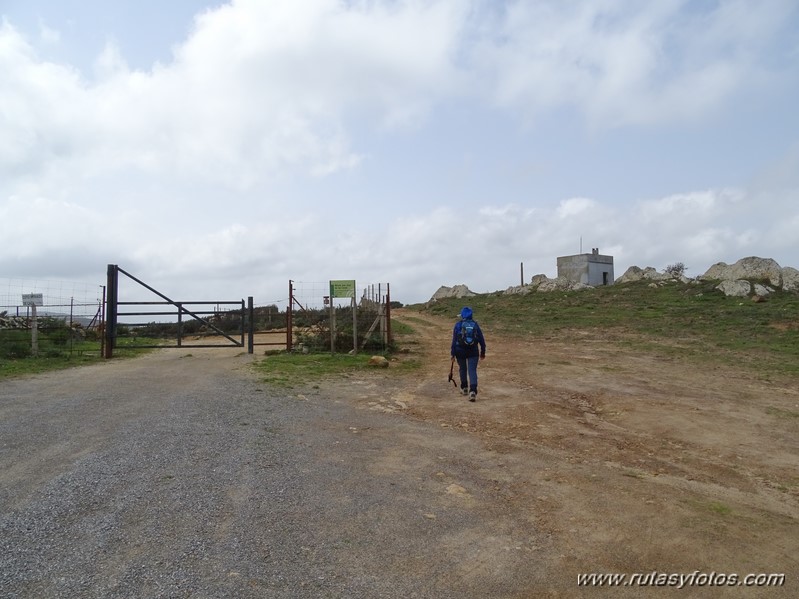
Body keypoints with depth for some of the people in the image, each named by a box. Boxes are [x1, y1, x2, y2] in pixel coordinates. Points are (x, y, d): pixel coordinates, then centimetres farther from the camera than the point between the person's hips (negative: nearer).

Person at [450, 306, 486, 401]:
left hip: (460, 351, -1)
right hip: (473, 351, 1)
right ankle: (473, 391, -19)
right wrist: (482, 352, 15)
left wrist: (452, 353, -5)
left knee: (463, 369, 20)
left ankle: (464, 388, 32)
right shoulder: (475, 324, 3)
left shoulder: (458, 325, -4)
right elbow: (481, 340, 5)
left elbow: (454, 340, -8)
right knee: (472, 370, -3)